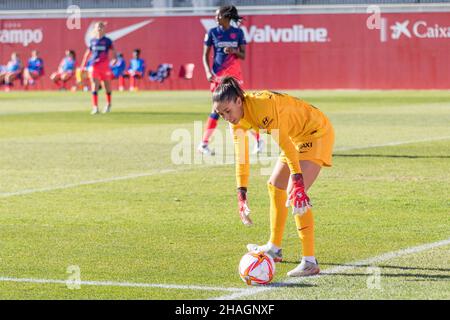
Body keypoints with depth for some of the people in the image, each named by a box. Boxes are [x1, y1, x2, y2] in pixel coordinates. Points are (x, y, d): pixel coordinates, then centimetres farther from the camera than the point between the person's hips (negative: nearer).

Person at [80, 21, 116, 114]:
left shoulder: (107, 41, 2)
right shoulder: (92, 41, 10)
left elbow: (113, 51, 2)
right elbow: (88, 53, 18)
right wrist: (83, 64, 15)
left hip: (105, 66, -1)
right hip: (94, 66, 1)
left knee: (107, 86, 11)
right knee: (94, 87, -9)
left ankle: (108, 105, 33)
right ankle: (95, 107, -12)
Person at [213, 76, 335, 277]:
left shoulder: (263, 105, -31)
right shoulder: (237, 119, -5)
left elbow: (285, 144, -34)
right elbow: (241, 157, 0)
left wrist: (297, 181, -39)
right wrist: (241, 193, -5)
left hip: (317, 132, -10)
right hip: (297, 137, 10)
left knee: (296, 194, -21)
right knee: (275, 186, 19)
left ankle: (310, 262, -22)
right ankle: (274, 248, 35)